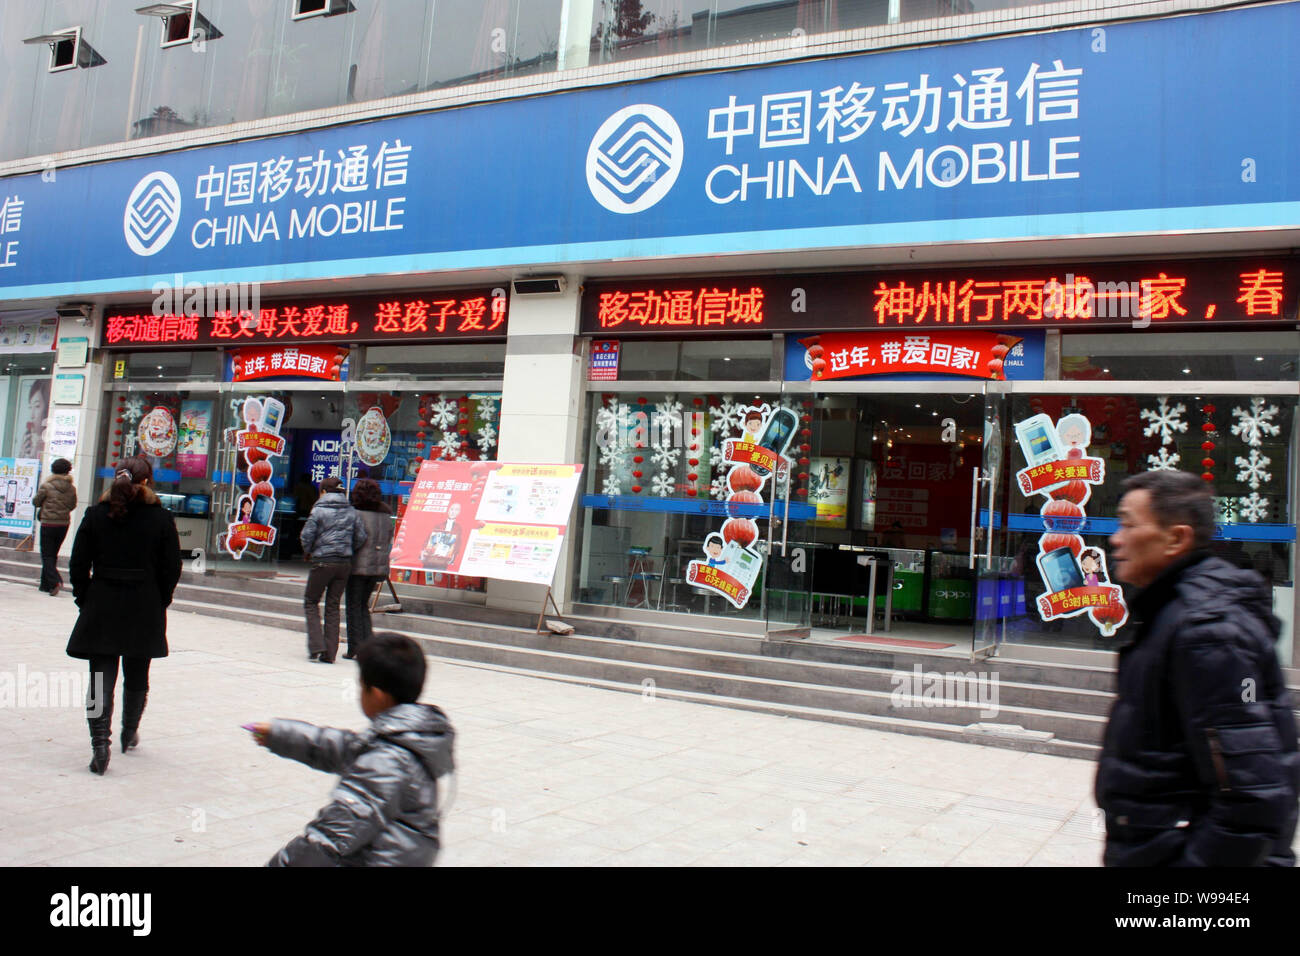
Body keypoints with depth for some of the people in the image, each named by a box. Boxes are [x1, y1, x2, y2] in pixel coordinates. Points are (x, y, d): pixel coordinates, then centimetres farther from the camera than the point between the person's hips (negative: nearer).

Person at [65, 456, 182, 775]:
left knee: (101, 678, 1)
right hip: (145, 612, 0)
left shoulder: (95, 515, -2)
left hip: (101, 609, 0)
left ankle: (101, 742, -13)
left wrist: (85, 600, 10)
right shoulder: (161, 519, -5)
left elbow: (78, 565, 0)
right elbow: (171, 569, -4)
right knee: (137, 677, 17)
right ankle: (130, 734, 33)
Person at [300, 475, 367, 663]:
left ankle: (316, 647, -3)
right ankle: (329, 653, 9)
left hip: (323, 563, -4)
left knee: (311, 602, 11)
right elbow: (361, 537, 3)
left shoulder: (319, 510, -7)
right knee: (333, 606, 10)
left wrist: (308, 552, 6)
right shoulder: (351, 511, 6)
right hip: (345, 564, 4)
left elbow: (307, 534, -12)